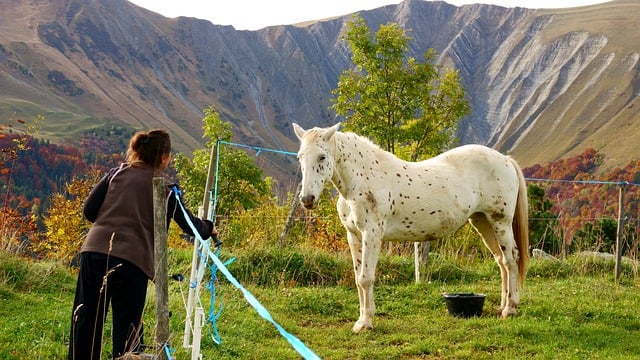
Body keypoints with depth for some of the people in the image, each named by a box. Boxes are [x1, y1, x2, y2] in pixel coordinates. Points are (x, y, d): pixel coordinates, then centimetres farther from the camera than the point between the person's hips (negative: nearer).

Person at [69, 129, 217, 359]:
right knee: (127, 328, 6)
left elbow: (89, 210, 10)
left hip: (94, 252, 3)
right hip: (132, 262, -3)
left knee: (86, 319, 10)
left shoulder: (117, 174, 12)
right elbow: (190, 225, 19)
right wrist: (209, 229, 40)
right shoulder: (165, 191, 8)